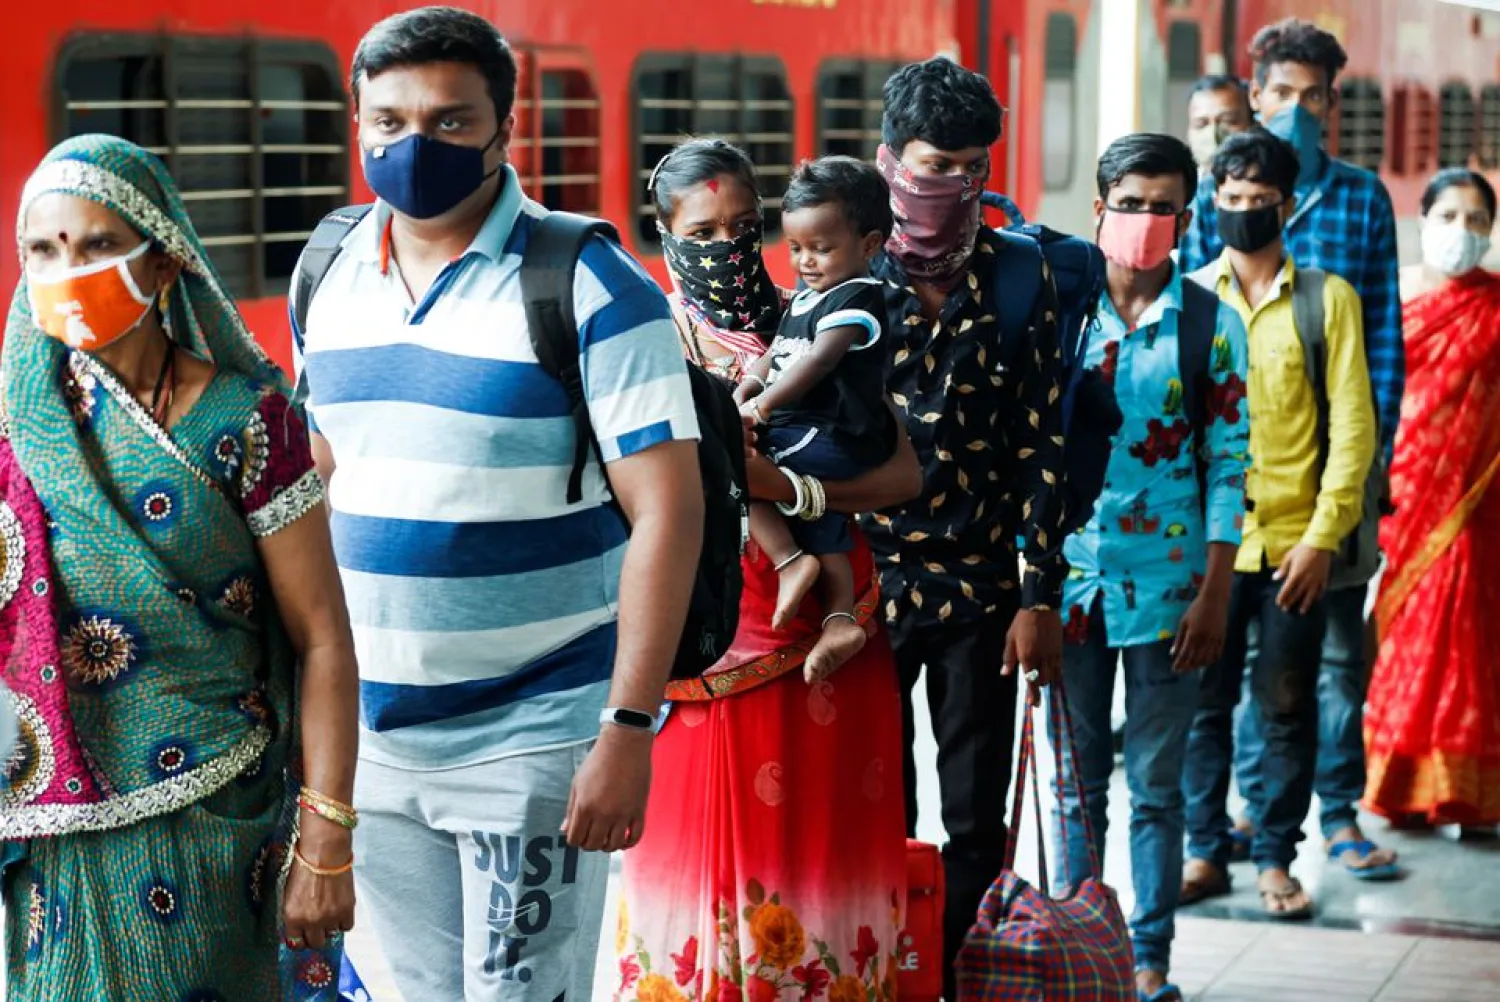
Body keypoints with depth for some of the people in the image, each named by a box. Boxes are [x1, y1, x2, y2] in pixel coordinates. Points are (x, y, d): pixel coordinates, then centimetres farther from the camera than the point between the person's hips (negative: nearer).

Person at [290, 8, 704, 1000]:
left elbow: (667, 512, -15)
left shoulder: (590, 289, -12)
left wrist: (630, 728, -19)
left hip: (531, 738, -6)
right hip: (371, 734, 6)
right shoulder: (332, 283, 6)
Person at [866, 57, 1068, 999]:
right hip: (870, 582, -1)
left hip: (981, 589, 1)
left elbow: (1044, 444, 2)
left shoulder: (1021, 278, 1)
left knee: (978, 825, 6)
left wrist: (1041, 596, -2)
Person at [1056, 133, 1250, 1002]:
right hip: (1069, 573, 2)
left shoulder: (1211, 325, 0)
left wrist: (1215, 592, -7)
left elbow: (1230, 462, -1)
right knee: (1078, 780, 10)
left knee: (1157, 784, 5)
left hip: (1166, 581, -1)